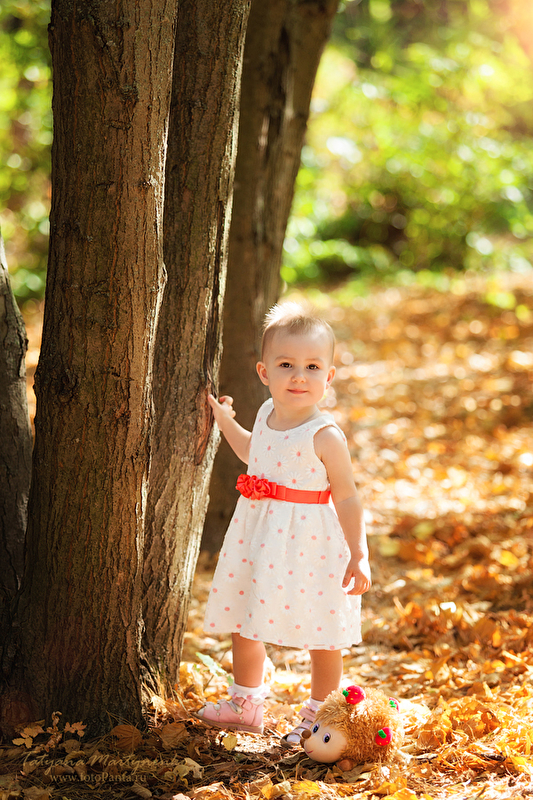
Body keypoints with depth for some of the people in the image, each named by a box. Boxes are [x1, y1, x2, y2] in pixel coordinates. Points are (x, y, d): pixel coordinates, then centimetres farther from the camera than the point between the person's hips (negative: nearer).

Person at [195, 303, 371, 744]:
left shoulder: (326, 437, -19)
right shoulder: (267, 415, 1)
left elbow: (347, 498, -16)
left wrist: (359, 556, -18)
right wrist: (226, 422, 22)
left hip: (310, 545, -7)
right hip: (258, 537, 7)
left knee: (321, 638, 5)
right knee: (242, 621, 18)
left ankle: (319, 716, 22)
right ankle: (245, 704, 36)